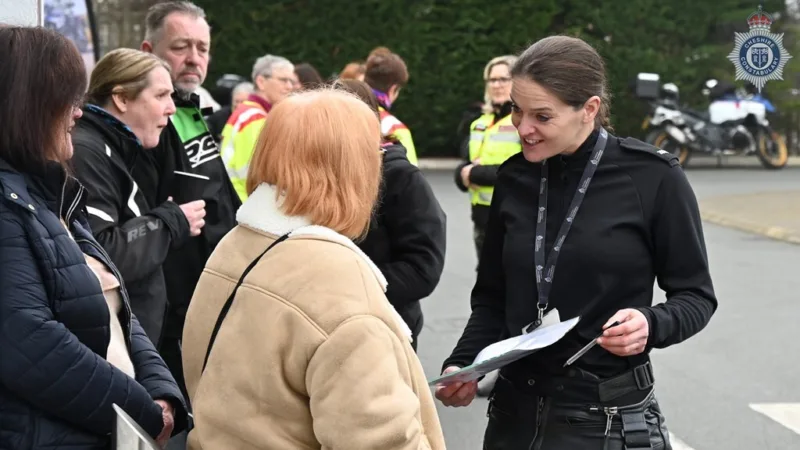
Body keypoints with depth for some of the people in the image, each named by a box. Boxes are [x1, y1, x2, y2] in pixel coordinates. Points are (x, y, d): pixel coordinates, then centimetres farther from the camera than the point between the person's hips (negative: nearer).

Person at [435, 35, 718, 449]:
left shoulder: (653, 179, -11)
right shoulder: (514, 178, 1)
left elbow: (696, 295, -5)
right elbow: (492, 299, 9)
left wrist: (652, 324, -24)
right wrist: (462, 365, -6)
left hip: (609, 416, -4)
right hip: (515, 408, 4)